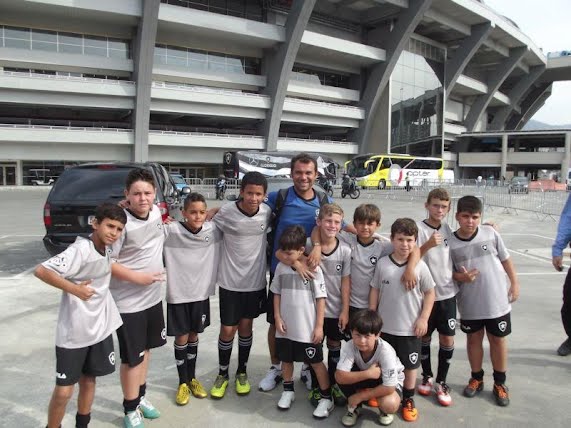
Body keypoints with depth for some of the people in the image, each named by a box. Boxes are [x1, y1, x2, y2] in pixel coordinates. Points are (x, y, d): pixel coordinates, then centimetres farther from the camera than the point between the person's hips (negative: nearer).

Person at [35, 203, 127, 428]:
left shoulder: (105, 248, 2)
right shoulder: (81, 249, -22)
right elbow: (41, 270, -28)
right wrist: (74, 288, -26)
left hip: (100, 329, 7)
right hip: (73, 333, -7)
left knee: (88, 380, 19)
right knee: (63, 391, 2)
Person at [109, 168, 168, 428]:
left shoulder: (157, 212, -3)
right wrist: (137, 277, -23)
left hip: (153, 296, 7)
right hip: (128, 302, -7)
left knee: (146, 349, 21)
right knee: (132, 357, 5)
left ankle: (140, 396, 40)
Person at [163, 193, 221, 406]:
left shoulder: (213, 230, -7)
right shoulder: (171, 231, -16)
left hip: (201, 292, 3)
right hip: (177, 294, -3)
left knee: (194, 335, 17)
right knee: (182, 337, 8)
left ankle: (192, 378, 34)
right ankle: (183, 382, 26)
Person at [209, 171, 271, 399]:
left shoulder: (267, 212, -8)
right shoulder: (226, 212, -16)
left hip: (255, 280, 2)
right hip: (230, 281, -2)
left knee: (246, 327, 14)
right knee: (228, 330, 6)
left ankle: (241, 372, 34)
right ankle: (222, 374, 28)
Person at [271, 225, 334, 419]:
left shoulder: (314, 269, -13)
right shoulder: (280, 267, -3)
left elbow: (320, 298, -9)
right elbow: (277, 294, 7)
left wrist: (319, 326, -10)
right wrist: (277, 318, 0)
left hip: (308, 329, -4)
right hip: (286, 327, 4)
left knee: (317, 363, 8)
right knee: (286, 359, 19)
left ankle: (327, 398, 23)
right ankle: (288, 391, 40)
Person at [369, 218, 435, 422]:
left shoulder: (420, 266, -10)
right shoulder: (382, 264, -7)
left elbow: (430, 293, -1)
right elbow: (375, 291, 2)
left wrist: (423, 318, -6)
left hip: (410, 328, -1)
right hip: (385, 326, 1)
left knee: (410, 365, 13)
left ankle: (408, 400, 32)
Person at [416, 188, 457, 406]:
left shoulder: (447, 229, 6)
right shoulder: (418, 228, -10)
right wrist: (428, 244, -29)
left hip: (447, 293, 4)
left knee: (447, 340, 6)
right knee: (424, 337, 11)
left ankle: (441, 382, 23)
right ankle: (427, 376, 32)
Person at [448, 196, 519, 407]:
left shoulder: (490, 233, -8)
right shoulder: (450, 243, -10)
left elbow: (505, 259, 4)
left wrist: (514, 283, 5)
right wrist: (460, 277, -20)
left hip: (497, 300, 0)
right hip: (469, 304, 0)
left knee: (498, 340, 13)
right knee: (473, 339, 15)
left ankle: (500, 383, 30)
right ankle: (476, 378, 35)